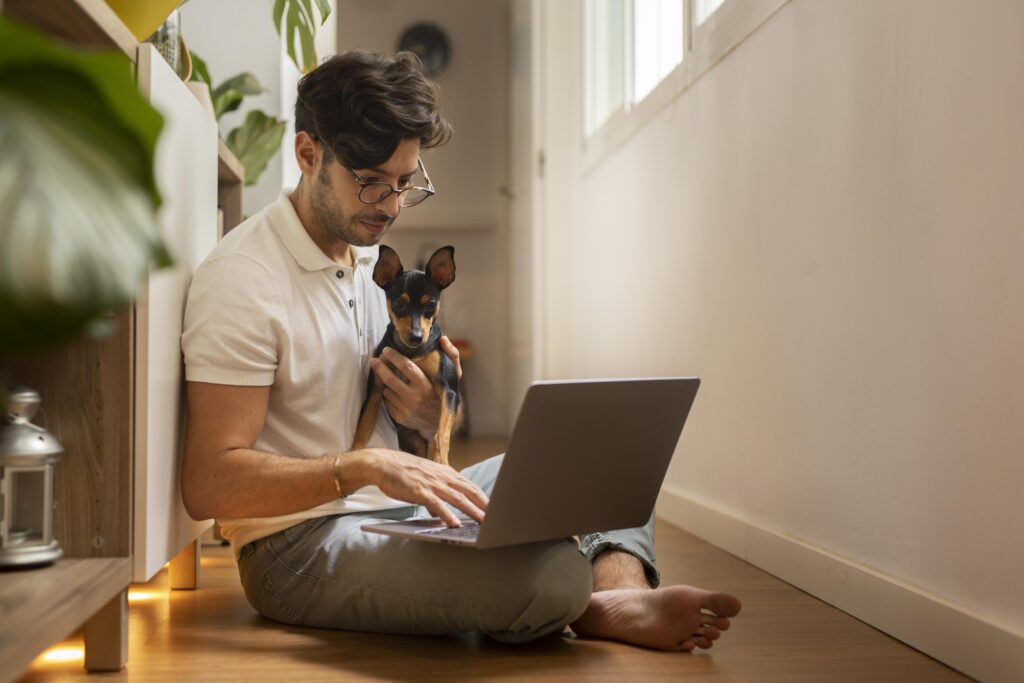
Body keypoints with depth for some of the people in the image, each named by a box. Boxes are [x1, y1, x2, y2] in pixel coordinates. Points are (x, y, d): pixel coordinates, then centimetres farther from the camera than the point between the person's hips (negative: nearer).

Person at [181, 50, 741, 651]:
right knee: (554, 573, -33)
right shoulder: (242, 279, -15)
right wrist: (366, 465, -30)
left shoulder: (375, 256, 12)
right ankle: (594, 609, 1)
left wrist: (430, 415, -5)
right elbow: (208, 484, -20)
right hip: (301, 546, -9)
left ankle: (625, 598, -20)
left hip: (400, 512, 9)